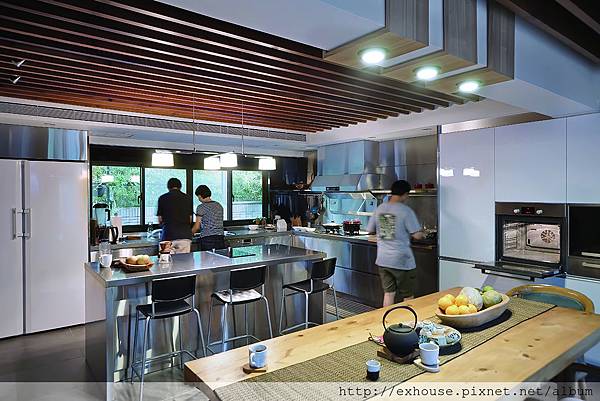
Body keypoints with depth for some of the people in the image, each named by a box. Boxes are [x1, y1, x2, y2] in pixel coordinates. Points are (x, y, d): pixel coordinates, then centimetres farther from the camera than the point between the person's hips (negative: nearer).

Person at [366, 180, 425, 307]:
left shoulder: (379, 209, 2)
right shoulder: (406, 211, -13)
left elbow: (370, 230, 10)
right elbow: (417, 235, -14)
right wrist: (422, 234, 8)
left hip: (382, 260, 5)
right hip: (402, 261, -5)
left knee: (388, 294, 15)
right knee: (407, 297, 11)